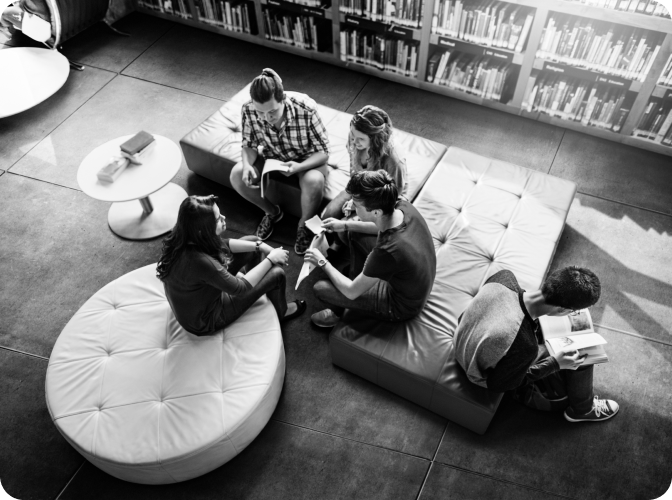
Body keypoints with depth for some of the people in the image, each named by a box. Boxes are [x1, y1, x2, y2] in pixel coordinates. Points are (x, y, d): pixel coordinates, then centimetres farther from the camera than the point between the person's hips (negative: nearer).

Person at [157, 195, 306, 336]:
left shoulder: (183, 237, -18)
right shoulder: (199, 261, -42)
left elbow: (223, 244, 2)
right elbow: (240, 288, -27)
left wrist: (260, 246, -7)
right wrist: (271, 258, -17)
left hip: (198, 294, 8)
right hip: (205, 319, -7)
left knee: (252, 242, 9)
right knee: (276, 273, -7)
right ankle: (281, 312, 27)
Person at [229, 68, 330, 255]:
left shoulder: (306, 109, -34)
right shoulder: (249, 109, -25)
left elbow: (323, 152, -24)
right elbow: (249, 144, -8)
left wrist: (299, 166, -42)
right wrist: (247, 164, -30)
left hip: (307, 160, -3)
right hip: (272, 157, 4)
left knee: (314, 182, -36)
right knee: (237, 175, -18)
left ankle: (304, 226, -3)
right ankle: (272, 212, 10)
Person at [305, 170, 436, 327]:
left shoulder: (387, 251, -43)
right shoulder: (403, 206, -22)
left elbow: (351, 292, -25)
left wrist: (323, 262, -11)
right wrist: (346, 225, 2)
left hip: (400, 306, -7)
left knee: (321, 289, -5)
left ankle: (337, 311, 28)